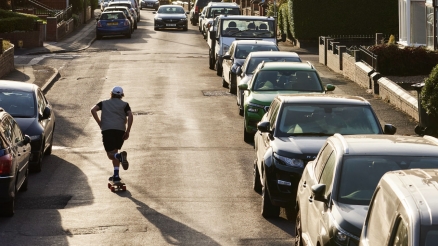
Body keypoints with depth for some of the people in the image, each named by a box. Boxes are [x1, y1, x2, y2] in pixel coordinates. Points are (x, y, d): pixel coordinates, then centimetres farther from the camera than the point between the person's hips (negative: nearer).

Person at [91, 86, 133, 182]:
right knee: (115, 152, 17)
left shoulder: (104, 103, 21)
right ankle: (116, 175, 8)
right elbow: (130, 116, 0)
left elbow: (93, 110, 3)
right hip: (120, 130, 1)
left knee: (111, 154, -4)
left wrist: (99, 123, 7)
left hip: (107, 130, -1)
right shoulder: (124, 104, 17)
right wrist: (127, 131, 0)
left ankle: (120, 156, -39)